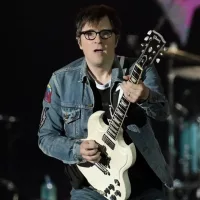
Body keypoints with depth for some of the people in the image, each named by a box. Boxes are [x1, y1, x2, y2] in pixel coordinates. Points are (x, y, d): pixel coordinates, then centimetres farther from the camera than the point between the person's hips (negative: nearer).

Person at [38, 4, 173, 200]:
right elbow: (46, 136, 3)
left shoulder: (140, 72, -5)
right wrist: (77, 150, -16)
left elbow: (162, 112, -22)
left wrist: (146, 97, -44)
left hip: (144, 184, 0)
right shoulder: (61, 80, -1)